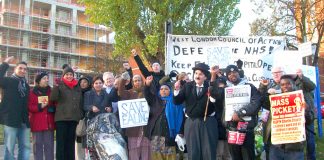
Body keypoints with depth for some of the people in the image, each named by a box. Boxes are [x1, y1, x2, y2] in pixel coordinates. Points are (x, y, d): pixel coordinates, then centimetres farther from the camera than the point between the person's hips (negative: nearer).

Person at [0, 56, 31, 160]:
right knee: (9, 147, -1)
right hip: (11, 119, -6)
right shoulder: (9, 81, 1)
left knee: (25, 146, 8)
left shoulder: (26, 85, 18)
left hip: (24, 120, 6)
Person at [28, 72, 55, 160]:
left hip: (49, 122, 2)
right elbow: (29, 107, -2)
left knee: (49, 144, 3)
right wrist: (40, 106, -15)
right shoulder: (32, 92, 3)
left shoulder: (51, 91, 11)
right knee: (37, 144, 3)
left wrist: (52, 108, -10)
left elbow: (55, 104, 10)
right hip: (37, 123, -2)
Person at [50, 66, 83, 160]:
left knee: (71, 142, 10)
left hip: (74, 118, 4)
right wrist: (56, 86, -24)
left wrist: (81, 116, 12)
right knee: (61, 142, -2)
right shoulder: (60, 86, 1)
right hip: (62, 118, -4)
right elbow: (53, 98, -13)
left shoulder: (77, 87, 14)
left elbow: (80, 103, 18)